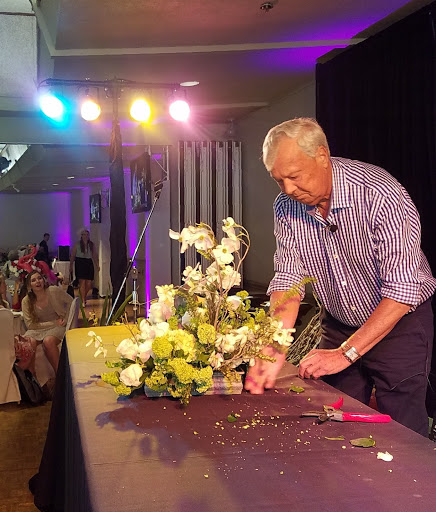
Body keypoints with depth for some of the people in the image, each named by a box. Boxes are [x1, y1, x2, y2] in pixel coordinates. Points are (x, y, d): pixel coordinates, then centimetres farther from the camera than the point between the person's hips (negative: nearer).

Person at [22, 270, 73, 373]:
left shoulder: (54, 291, -10)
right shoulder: (26, 301, -6)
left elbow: (70, 302, 6)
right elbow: (30, 324, -8)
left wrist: (66, 319, -5)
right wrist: (53, 323, -14)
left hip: (58, 326, -2)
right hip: (38, 329, 2)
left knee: (48, 341, -35)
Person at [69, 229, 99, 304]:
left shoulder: (92, 245, 11)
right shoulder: (77, 244, 3)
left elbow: (94, 256, 11)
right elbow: (72, 256, 5)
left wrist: (97, 265, 2)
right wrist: (71, 266, 2)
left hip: (89, 264, 3)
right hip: (80, 263, -3)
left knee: (89, 283, 0)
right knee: (82, 282, -11)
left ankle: (83, 297, 26)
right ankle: (83, 301, -9)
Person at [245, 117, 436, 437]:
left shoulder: (380, 194, -27)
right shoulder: (287, 206, -10)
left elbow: (402, 289, -28)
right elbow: (288, 278, -10)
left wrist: (346, 353, -29)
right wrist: (274, 351, -24)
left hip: (399, 322, -4)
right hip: (339, 324, 5)